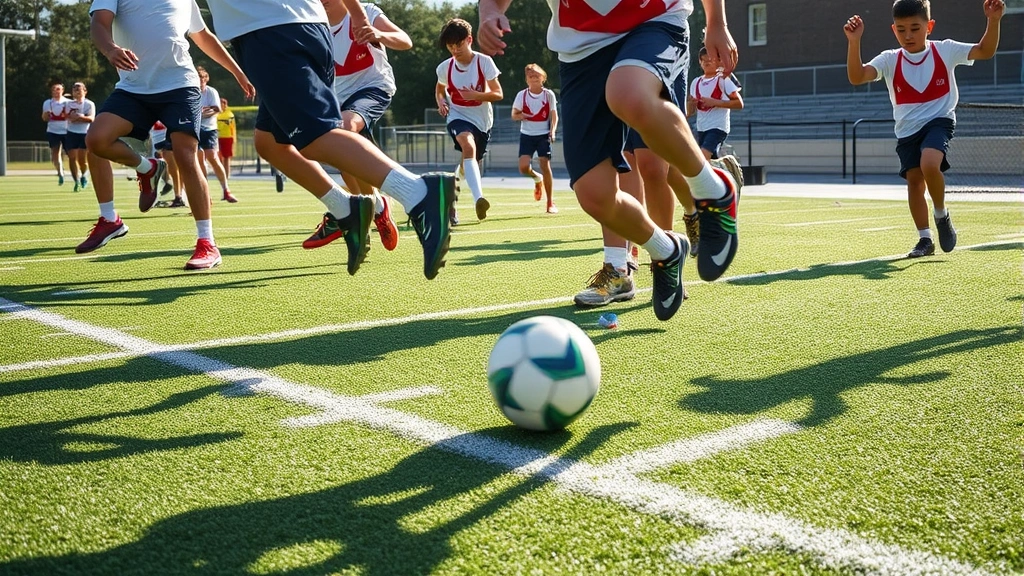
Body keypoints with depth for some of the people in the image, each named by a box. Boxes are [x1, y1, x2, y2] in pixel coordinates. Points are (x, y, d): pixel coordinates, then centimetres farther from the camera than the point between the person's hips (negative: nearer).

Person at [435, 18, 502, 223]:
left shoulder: (484, 61, -12)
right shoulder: (445, 68, -5)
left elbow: (498, 94, -11)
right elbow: (439, 89, 17)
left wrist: (476, 95, -28)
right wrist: (441, 102, -4)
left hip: (482, 119, 2)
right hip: (458, 116, -2)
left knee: (470, 164, 14)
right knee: (468, 146, -34)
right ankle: (478, 198, -50)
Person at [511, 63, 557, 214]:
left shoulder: (549, 95, -1)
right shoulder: (522, 95, 0)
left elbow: (554, 115, 0)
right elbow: (514, 116, 5)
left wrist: (552, 131, -17)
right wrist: (522, 116, -18)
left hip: (544, 135, -1)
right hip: (527, 134, 1)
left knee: (545, 165, -10)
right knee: (523, 167, -13)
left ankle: (550, 202, 3)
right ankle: (537, 178, 25)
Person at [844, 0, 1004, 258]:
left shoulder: (945, 50, -3)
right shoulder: (890, 60, -4)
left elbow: (985, 51, -3)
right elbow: (856, 77, -18)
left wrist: (993, 21, -20)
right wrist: (854, 42, -32)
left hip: (939, 121, -3)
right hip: (907, 130, 3)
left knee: (929, 164, -29)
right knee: (914, 180, 2)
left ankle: (941, 214, -2)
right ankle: (925, 239, 16)